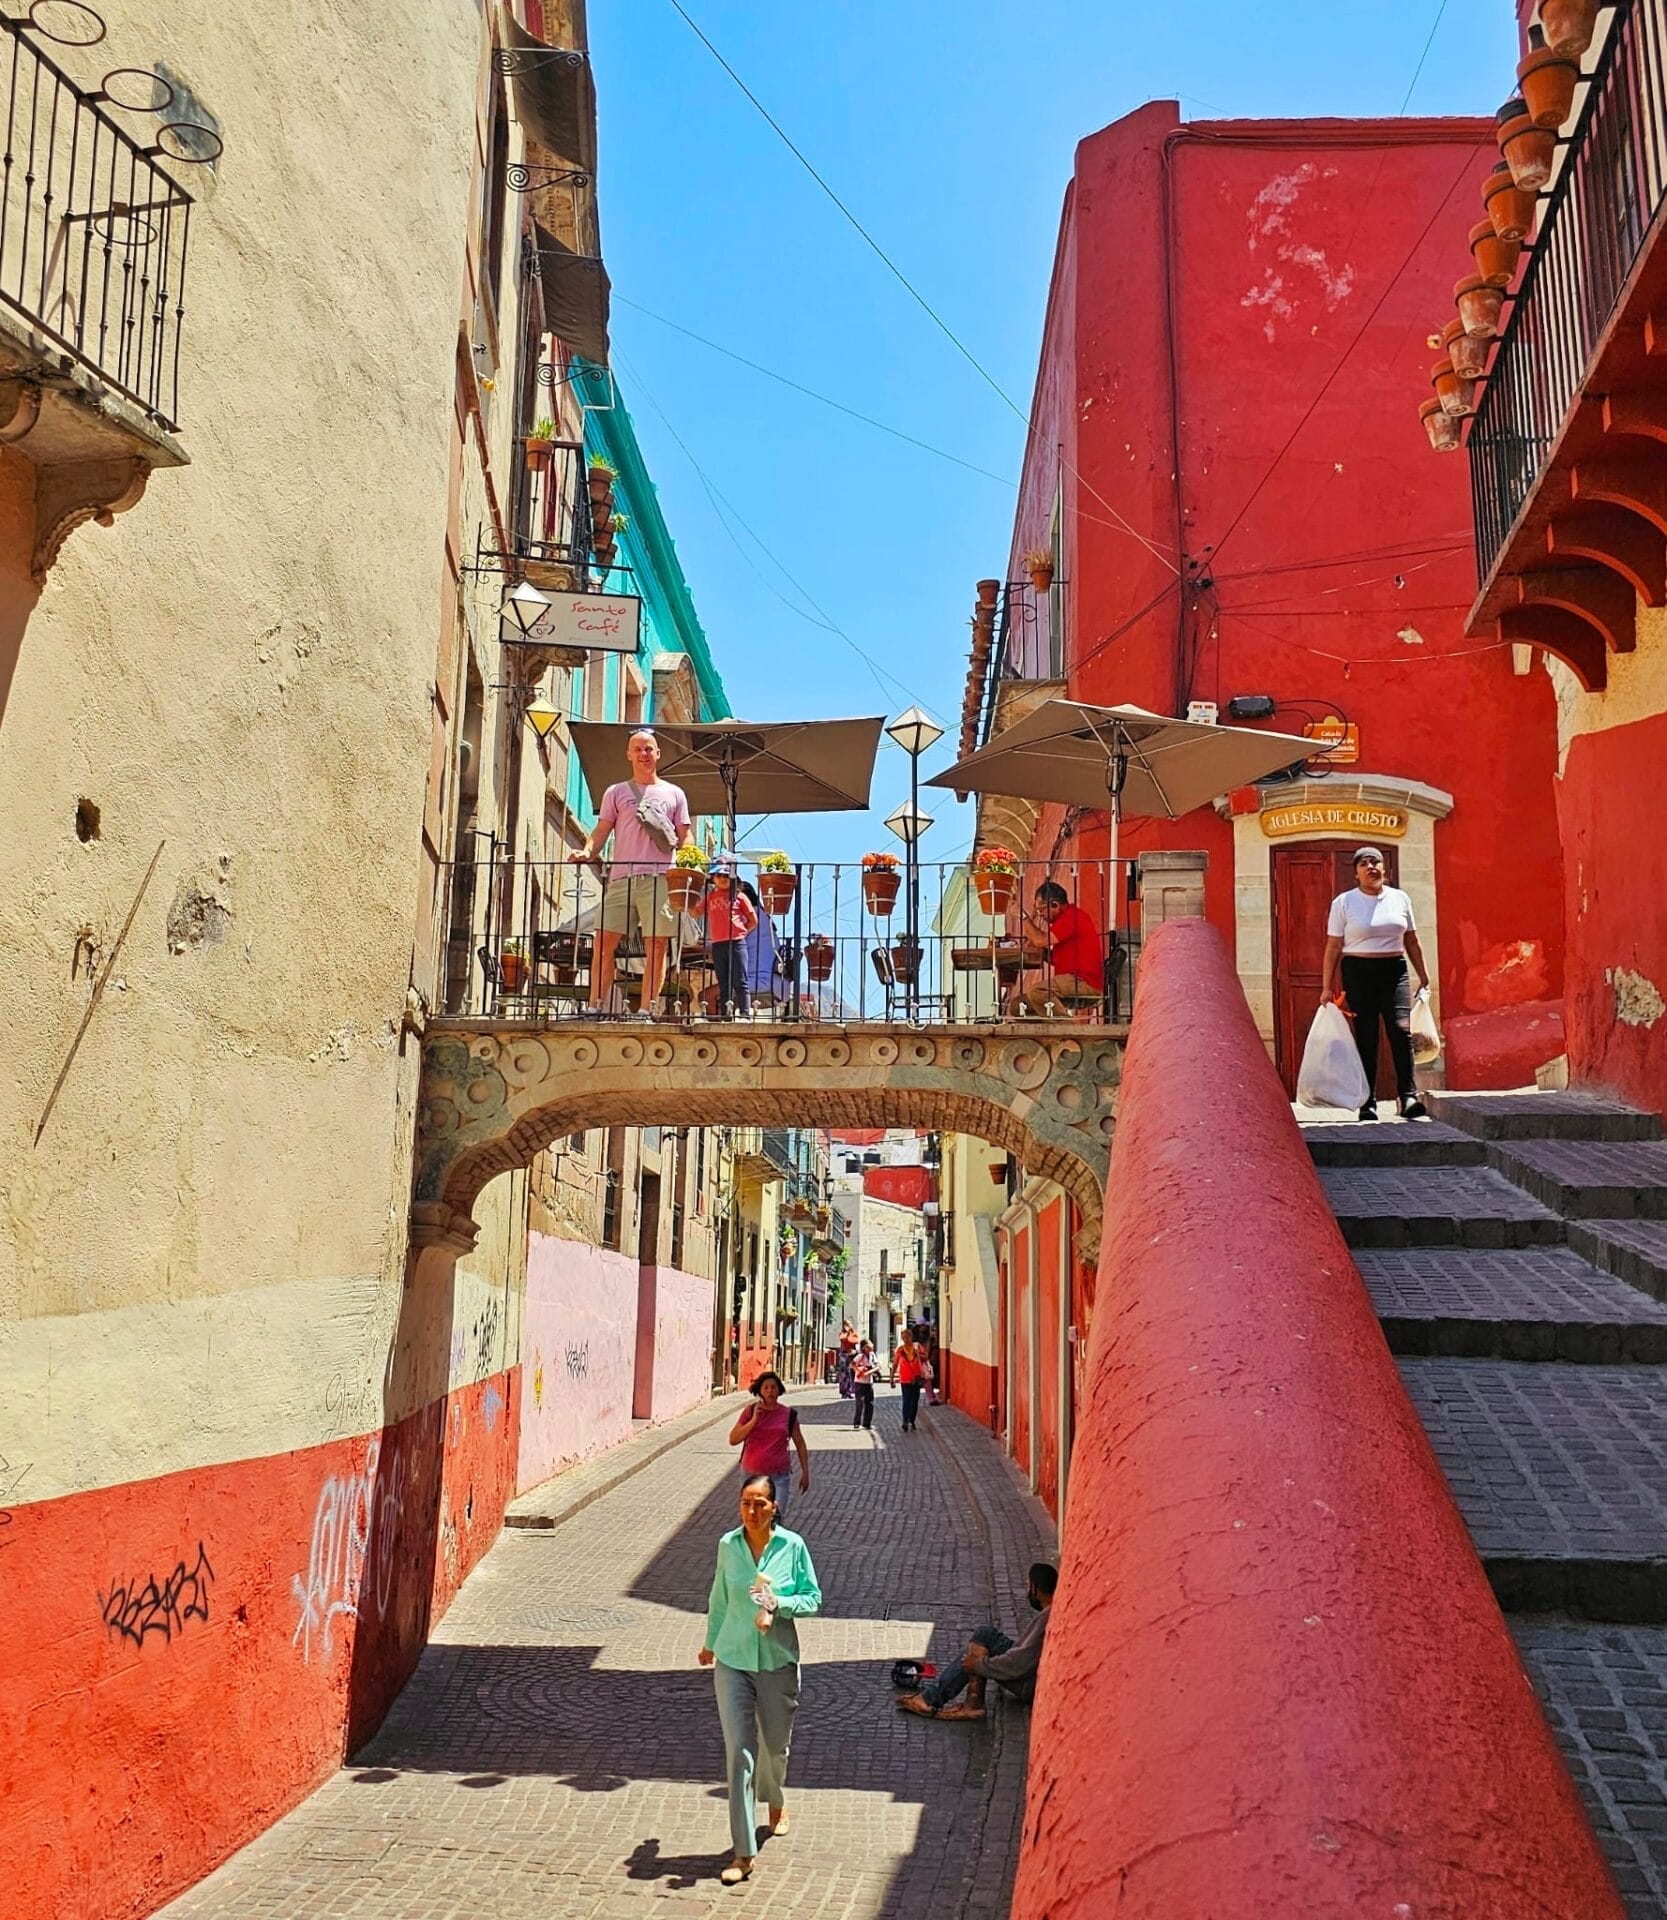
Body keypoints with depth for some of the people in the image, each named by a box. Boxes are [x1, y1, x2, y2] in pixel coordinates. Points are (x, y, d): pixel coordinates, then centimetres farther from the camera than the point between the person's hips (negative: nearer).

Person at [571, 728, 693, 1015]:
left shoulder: (673, 794, 17)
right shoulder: (616, 793, 17)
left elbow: (685, 835, 14)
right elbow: (602, 830, 9)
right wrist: (587, 852, -10)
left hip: (658, 877, -1)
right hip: (621, 876, 1)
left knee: (656, 944, -5)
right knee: (605, 941, -6)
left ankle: (647, 1010, -2)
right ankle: (596, 1007, -3)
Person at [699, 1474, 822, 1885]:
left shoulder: (792, 1546, -10)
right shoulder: (728, 1545, -5)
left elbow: (812, 1599, -3)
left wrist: (778, 1604, -21)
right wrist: (711, 1642, 22)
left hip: (778, 1662, 0)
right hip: (732, 1661, 0)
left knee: (775, 1744, 17)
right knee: (739, 1751, -5)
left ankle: (775, 1801, 50)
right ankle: (743, 1853, 0)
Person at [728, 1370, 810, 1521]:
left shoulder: (789, 1414, 0)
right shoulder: (750, 1411, -1)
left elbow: (800, 1444, 8)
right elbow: (733, 1439, -6)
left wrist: (805, 1472, 6)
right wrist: (754, 1420, -15)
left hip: (779, 1476, -1)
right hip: (752, 1474, 1)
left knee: (776, 1516, -14)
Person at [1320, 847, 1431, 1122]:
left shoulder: (1399, 898, 10)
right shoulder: (1343, 902, 2)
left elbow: (1411, 942, 16)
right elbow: (1333, 948, 1)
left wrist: (1424, 977, 15)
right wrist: (1327, 987, -3)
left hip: (1395, 971, 2)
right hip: (1359, 973, -2)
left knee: (1402, 1030, -12)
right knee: (1366, 1037, -1)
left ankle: (1409, 1099, -12)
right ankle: (1367, 1104, 5)